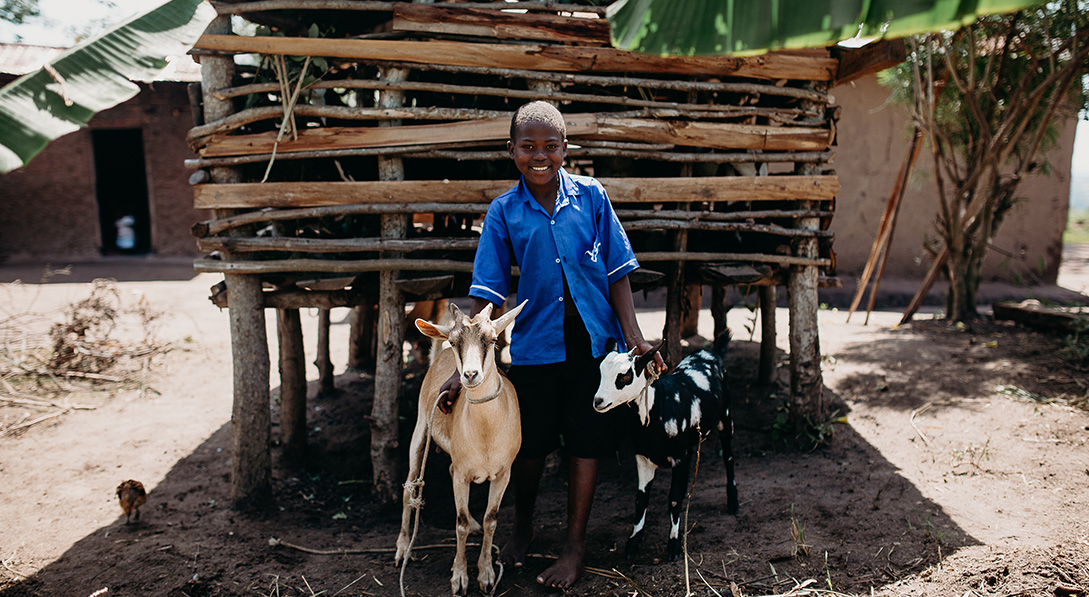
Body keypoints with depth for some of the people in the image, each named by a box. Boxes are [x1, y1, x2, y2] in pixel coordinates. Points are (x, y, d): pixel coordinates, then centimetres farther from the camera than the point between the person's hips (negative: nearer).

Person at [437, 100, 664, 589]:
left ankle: (575, 545, 26)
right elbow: (486, 293, -4)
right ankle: (522, 526, 39)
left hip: (593, 342, 0)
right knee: (529, 444, 10)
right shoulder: (504, 211, -3)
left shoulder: (591, 196, -3)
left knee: (585, 443, 7)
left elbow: (617, 271, 1)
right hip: (534, 343, 1)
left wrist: (634, 336, -5)